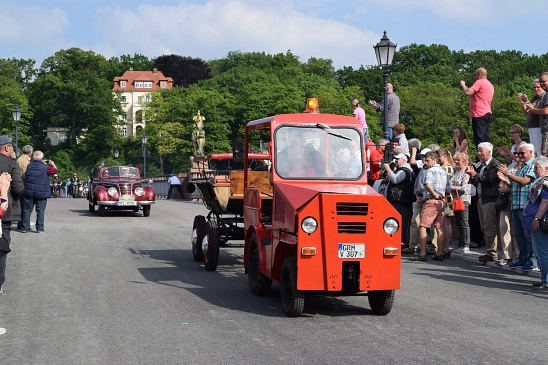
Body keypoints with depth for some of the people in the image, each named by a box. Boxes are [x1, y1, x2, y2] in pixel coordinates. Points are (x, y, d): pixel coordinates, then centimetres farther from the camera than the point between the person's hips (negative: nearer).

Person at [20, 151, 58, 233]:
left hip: (29, 192, 3)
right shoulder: (45, 167, -9)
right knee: (40, 211, 3)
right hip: (42, 193, -3)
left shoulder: (29, 166, 3)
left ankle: (25, 227, 10)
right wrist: (53, 164, 26)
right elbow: (55, 170, 4)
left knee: (27, 210, 9)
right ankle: (39, 228, 2)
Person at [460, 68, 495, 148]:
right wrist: (466, 87, 22)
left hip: (479, 115, -10)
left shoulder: (479, 82, -7)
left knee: (479, 140, -12)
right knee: (486, 139, 8)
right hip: (487, 114, 10)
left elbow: (467, 93, -17)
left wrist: (463, 85, 2)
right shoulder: (490, 85, 22)